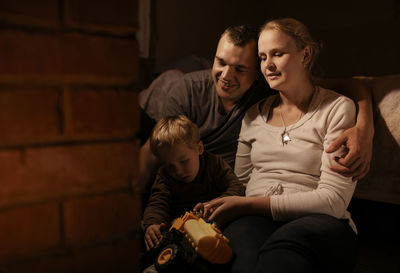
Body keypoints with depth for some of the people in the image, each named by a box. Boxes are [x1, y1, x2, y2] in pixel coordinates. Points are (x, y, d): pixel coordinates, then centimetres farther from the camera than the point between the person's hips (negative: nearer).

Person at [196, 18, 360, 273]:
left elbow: (333, 199, -8)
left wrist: (249, 204, -13)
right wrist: (215, 208, -3)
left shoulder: (338, 108, 1)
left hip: (319, 222, -2)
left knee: (283, 246, -39)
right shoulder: (255, 113, 17)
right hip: (255, 219, 3)